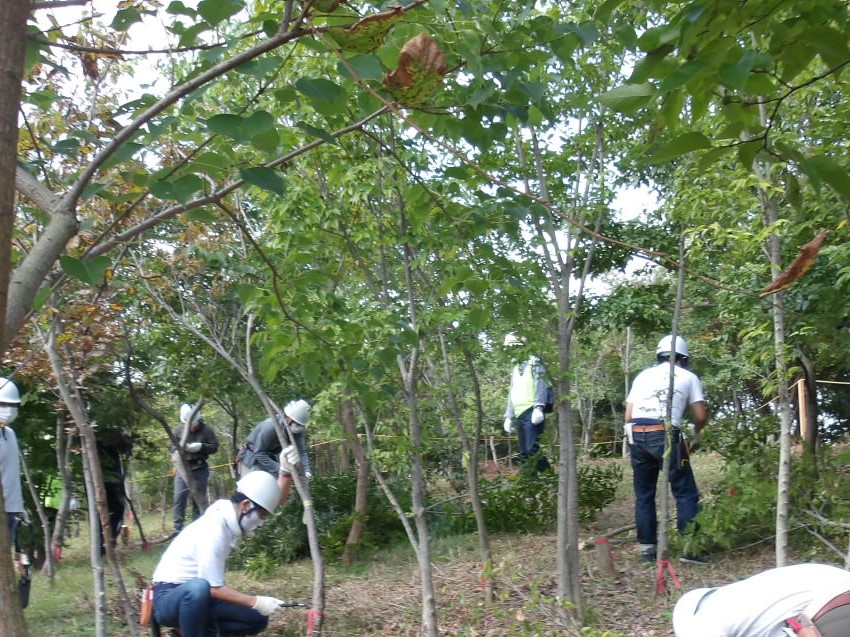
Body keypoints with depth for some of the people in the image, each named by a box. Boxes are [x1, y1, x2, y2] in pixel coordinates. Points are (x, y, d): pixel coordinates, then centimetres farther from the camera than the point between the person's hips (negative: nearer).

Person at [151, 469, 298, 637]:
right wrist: (256, 602, -22)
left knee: (257, 619, 2)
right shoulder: (213, 533, -28)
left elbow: (276, 499, 5)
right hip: (169, 597, -9)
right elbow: (214, 588, -24)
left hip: (199, 596, 9)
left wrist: (287, 471, -13)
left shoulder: (230, 511, -4)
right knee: (198, 587, -42)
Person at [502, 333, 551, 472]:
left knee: (532, 450, -19)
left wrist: (538, 407, -24)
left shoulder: (533, 363, 0)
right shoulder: (516, 369, 24)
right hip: (520, 415, 8)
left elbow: (541, 386, -13)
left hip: (531, 413, -8)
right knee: (524, 454, 6)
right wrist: (509, 417, 22)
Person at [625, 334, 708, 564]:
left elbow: (628, 415, 17)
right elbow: (701, 415, 10)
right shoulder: (688, 377, 15)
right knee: (686, 493, 6)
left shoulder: (643, 375, 23)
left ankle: (647, 547, 16)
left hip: (636, 436, 4)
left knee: (644, 494, 14)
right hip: (665, 436, -4)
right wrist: (696, 432, 30)